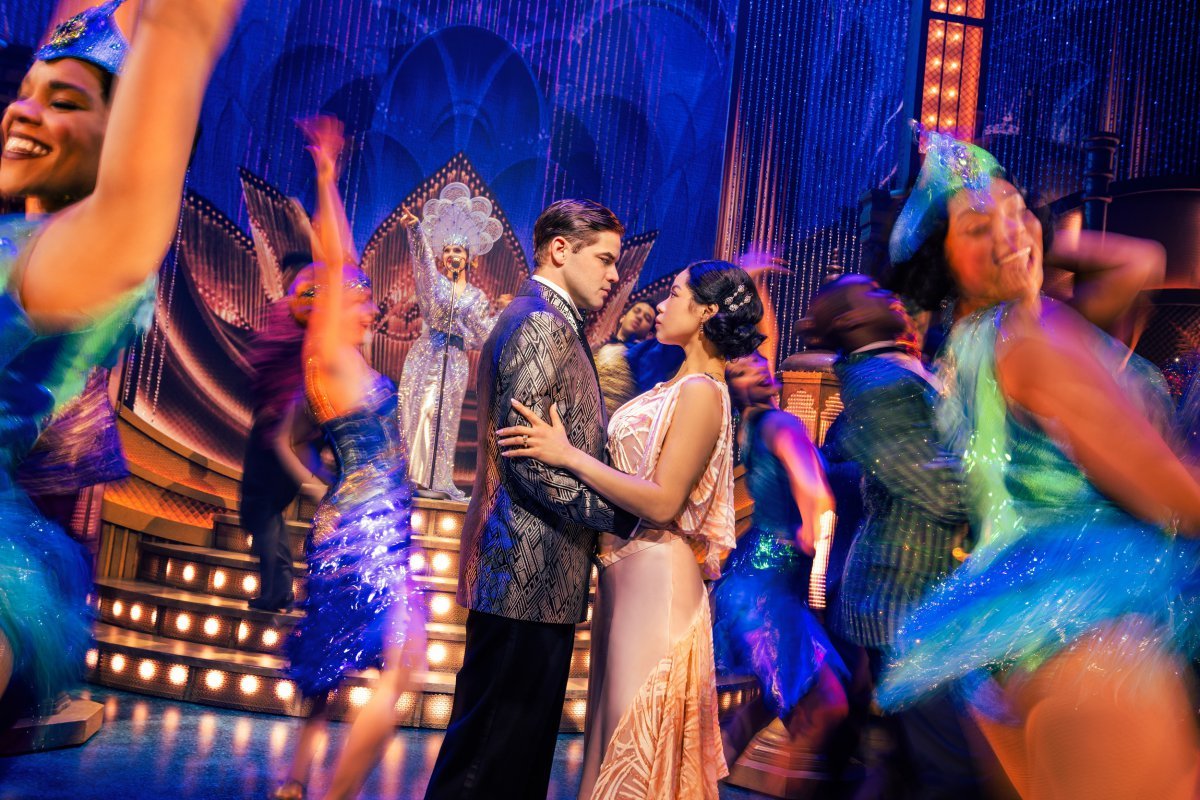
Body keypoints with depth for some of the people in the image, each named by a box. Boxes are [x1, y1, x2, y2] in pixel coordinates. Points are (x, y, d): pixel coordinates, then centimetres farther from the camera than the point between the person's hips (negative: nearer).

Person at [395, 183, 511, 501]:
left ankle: (439, 478, 9)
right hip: (425, 357, -1)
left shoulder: (476, 296, 9)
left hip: (455, 362, 2)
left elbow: (483, 334, 6)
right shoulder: (433, 280, 2)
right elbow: (422, 254, -17)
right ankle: (415, 471, 1)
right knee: (418, 412, -4)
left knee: (443, 418, 4)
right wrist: (415, 228, -34)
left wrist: (498, 312, -6)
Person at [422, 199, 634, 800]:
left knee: (520, 751, 15)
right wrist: (626, 514, -16)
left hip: (526, 575, 11)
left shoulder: (548, 322, 21)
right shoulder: (542, 324, -12)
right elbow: (526, 456, -21)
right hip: (532, 572, -11)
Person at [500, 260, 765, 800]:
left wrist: (568, 455, -21)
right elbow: (633, 465, 10)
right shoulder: (680, 387, 11)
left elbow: (662, 502, -23)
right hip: (627, 572, 9)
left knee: (638, 739, 3)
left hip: (654, 577, -9)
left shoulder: (701, 392, -16)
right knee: (616, 719, 18)